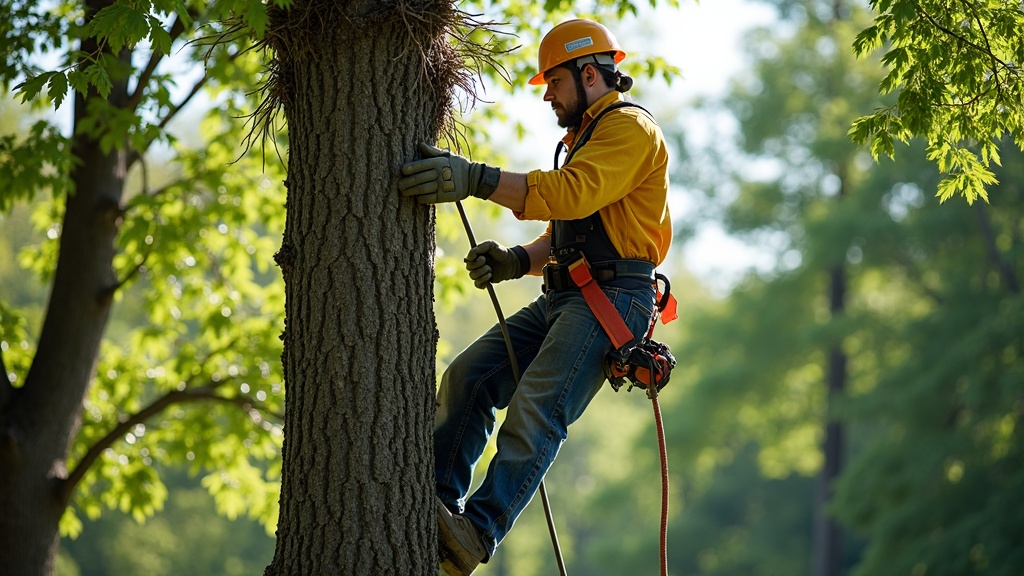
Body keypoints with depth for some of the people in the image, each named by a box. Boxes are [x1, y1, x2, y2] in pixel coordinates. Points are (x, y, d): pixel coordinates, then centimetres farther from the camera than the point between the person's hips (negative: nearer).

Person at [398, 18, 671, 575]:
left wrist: (476, 179, -35)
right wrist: (515, 261, 5)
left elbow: (574, 193, -24)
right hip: (563, 297, 10)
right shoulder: (584, 140, 30)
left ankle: (478, 530, -32)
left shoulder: (629, 128, -5)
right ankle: (435, 503, -11)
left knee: (537, 405, -24)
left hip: (612, 298, -10)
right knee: (468, 376, -6)